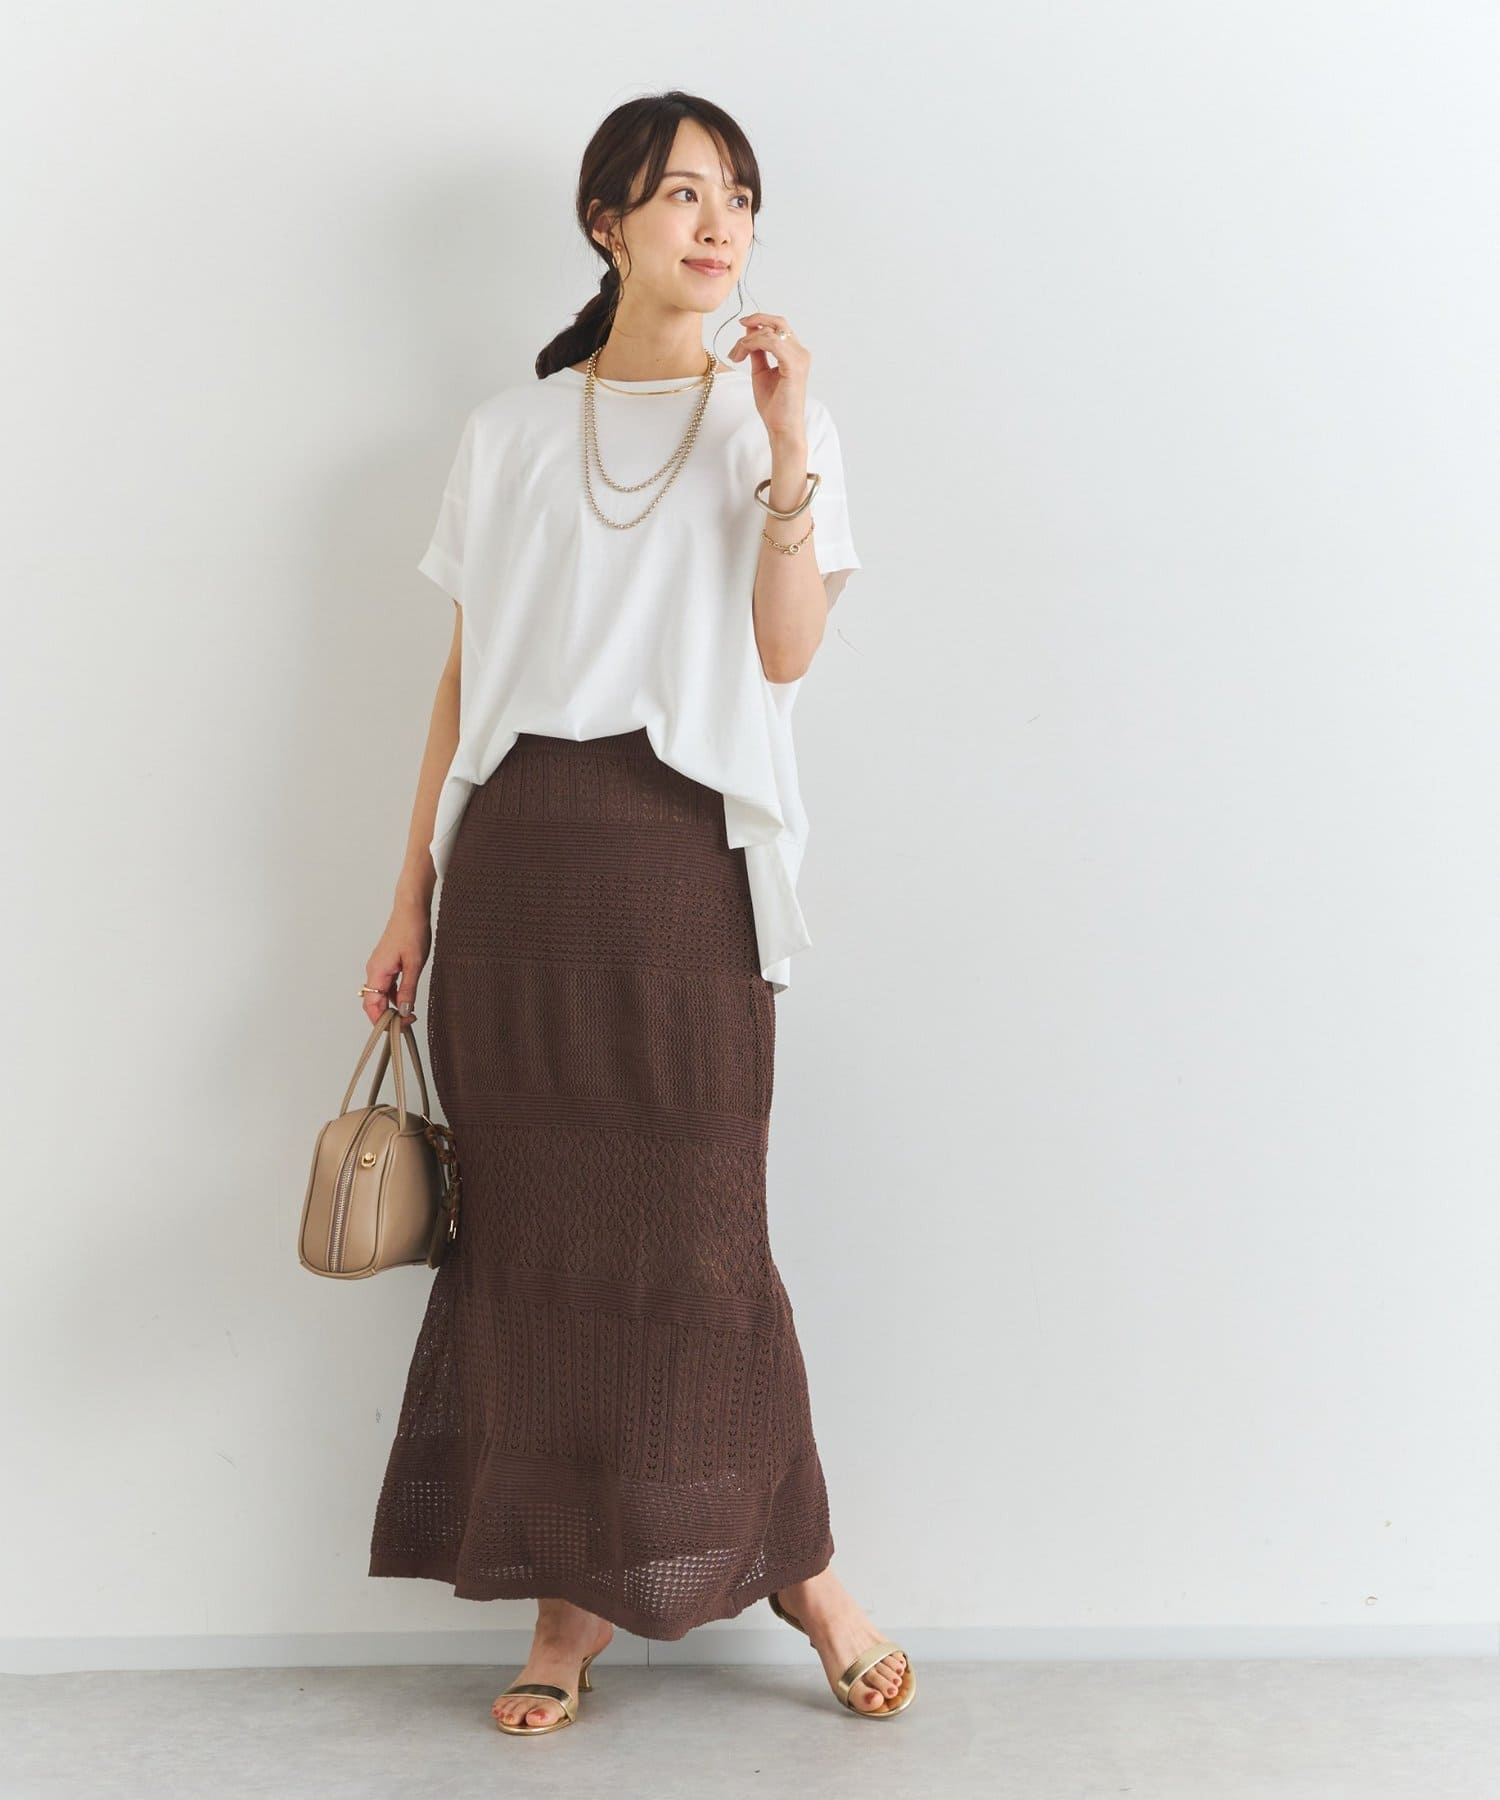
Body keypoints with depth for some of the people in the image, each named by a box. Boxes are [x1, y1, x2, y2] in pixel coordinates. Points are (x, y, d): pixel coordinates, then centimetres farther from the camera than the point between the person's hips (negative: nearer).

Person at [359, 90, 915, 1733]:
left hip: (683, 853, -2)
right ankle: (567, 1601, 13)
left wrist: (783, 452, -11)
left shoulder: (776, 419, 10)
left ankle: (801, 1568, 15)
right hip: (514, 844, 2)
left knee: (692, 1228, -3)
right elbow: (463, 673, 12)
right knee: (531, 1227, 2)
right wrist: (413, 893, 9)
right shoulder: (510, 434, 13)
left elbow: (786, 649, -3)